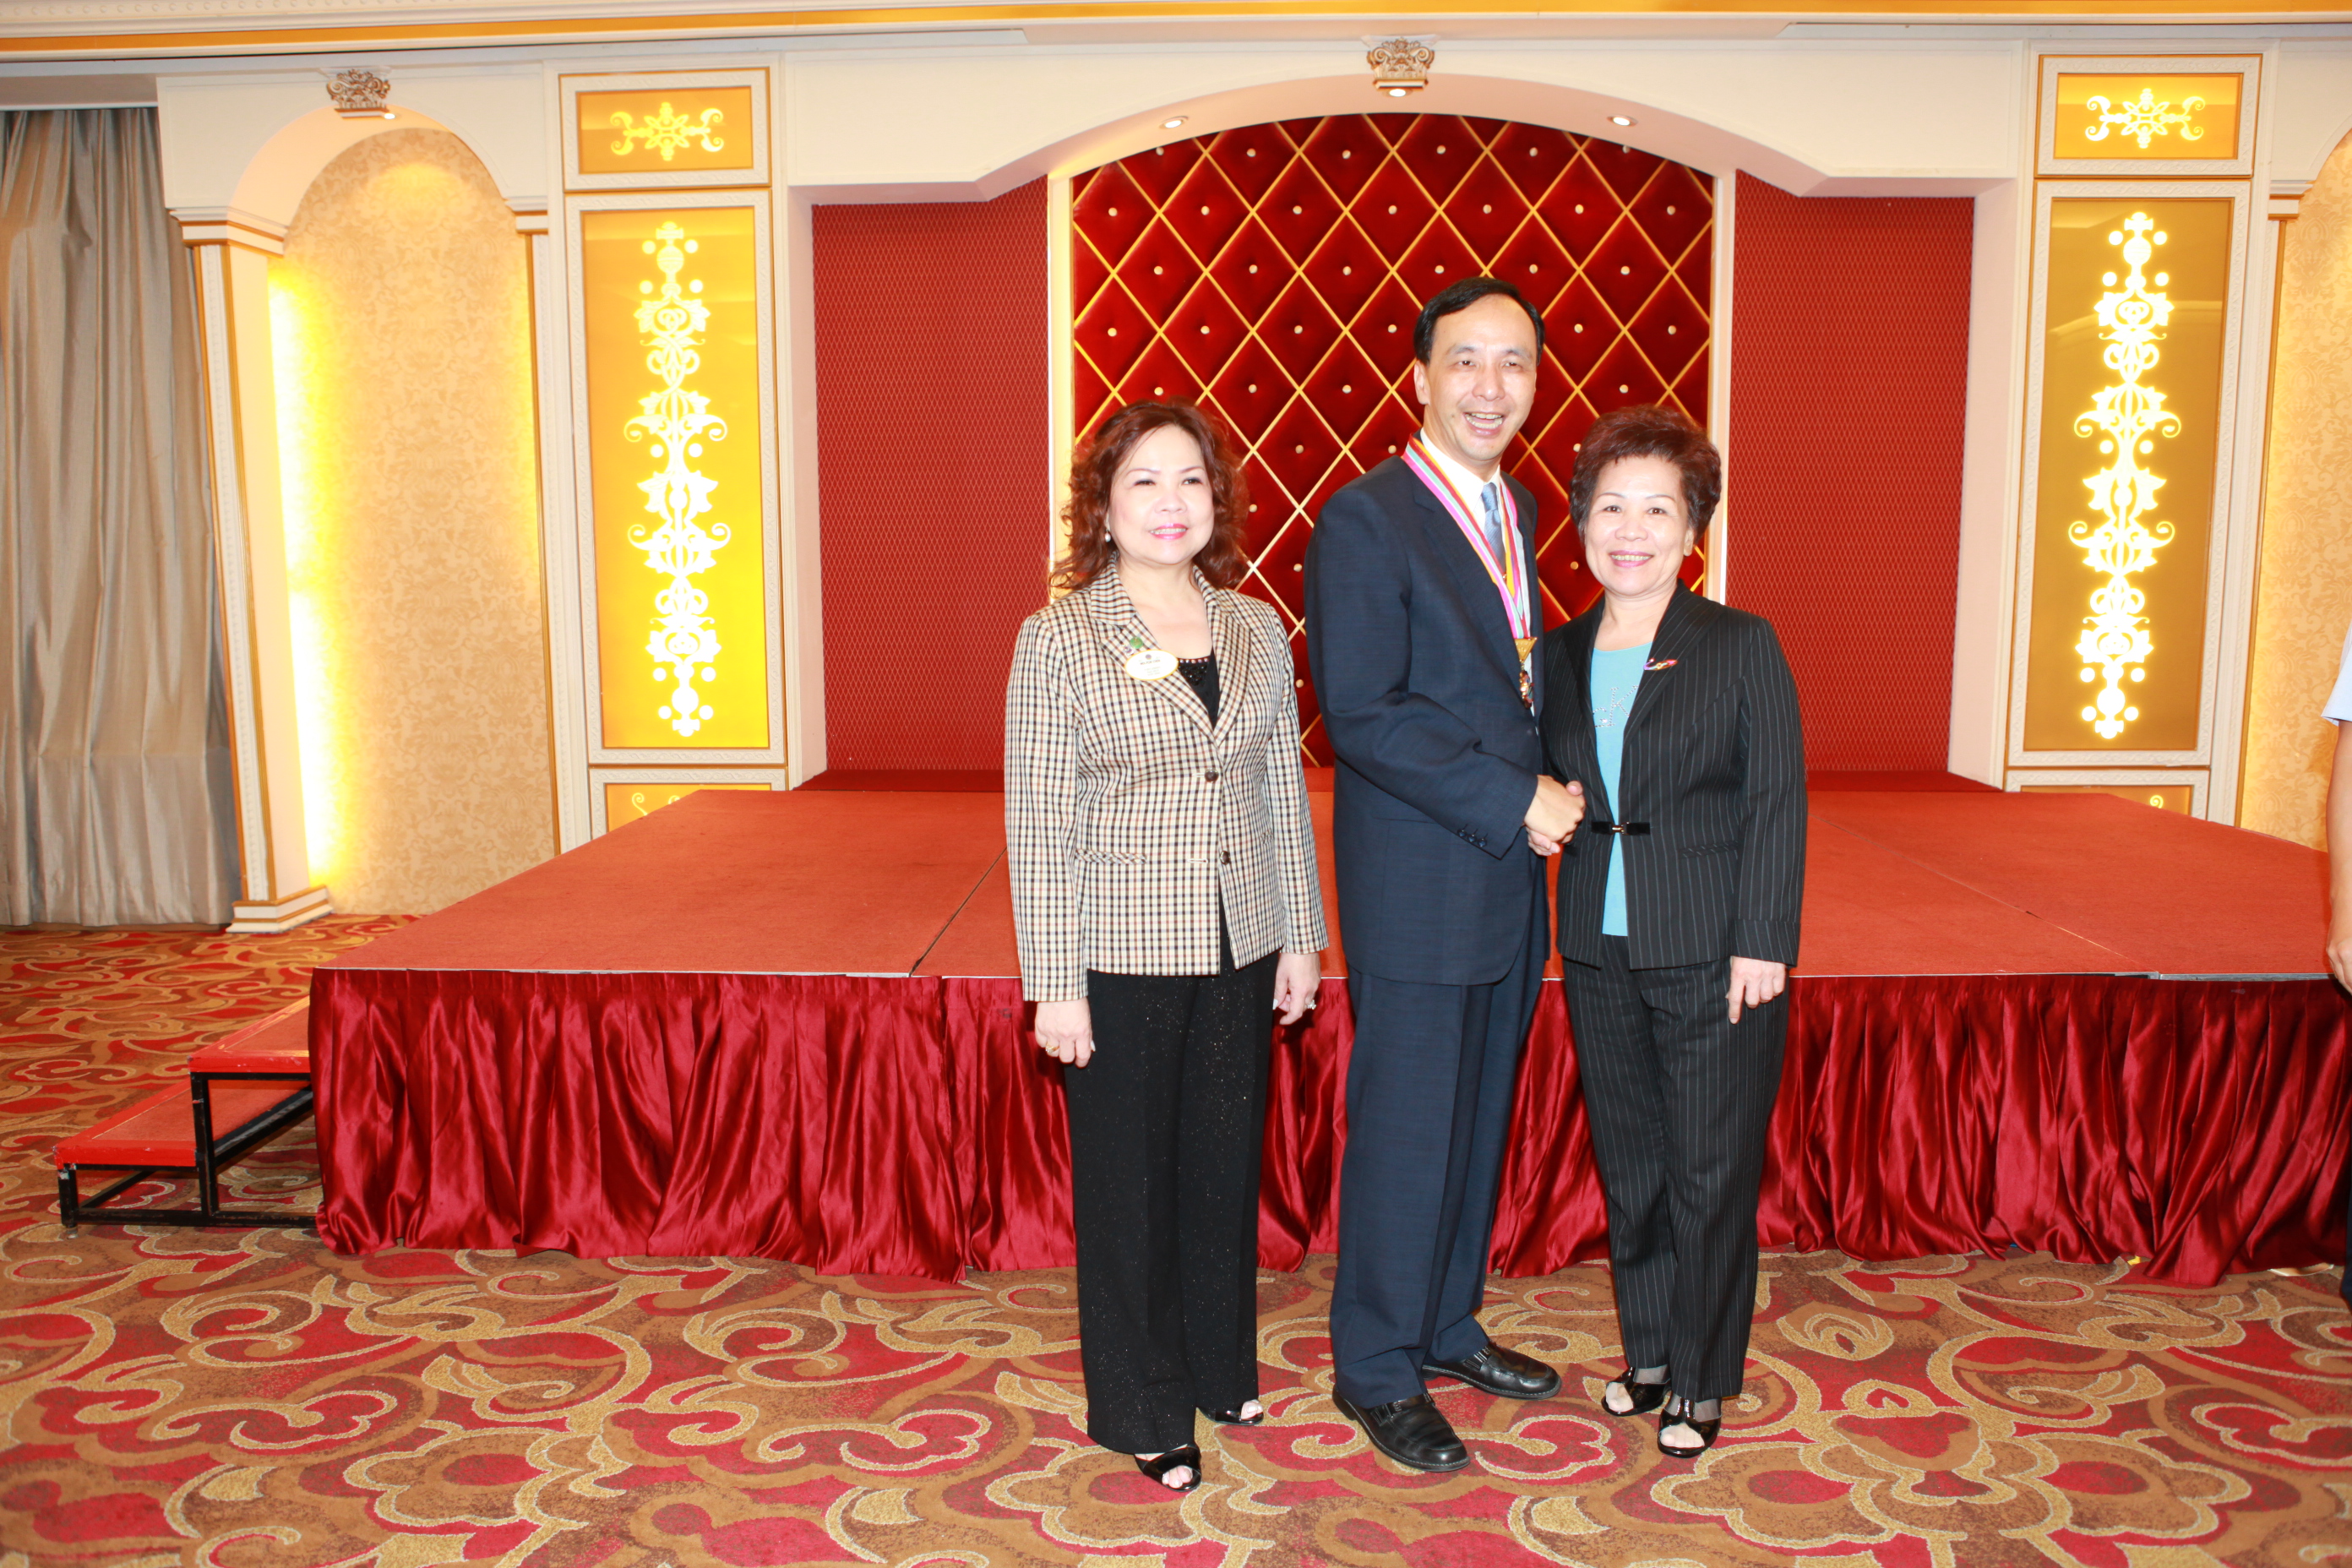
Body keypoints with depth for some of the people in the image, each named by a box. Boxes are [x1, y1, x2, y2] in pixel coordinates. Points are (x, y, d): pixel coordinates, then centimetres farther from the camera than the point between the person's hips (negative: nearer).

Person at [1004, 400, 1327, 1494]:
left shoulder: (1259, 632, 5)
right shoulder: (1058, 641, -8)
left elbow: (1285, 792, 10)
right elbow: (1038, 823, -8)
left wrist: (1302, 936, 9)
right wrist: (1055, 985, -10)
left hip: (1241, 951, 4)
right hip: (1121, 957, -4)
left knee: (1227, 1163, 16)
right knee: (1130, 1179, 8)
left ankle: (1220, 1367, 37)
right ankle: (1144, 1411, 27)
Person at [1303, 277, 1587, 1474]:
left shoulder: (1513, 511, 13)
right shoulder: (1366, 522, -13)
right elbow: (1361, 716, -18)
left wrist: (1547, 796, 1)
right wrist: (1515, 805, -16)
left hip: (1507, 877, 8)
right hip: (1417, 890, -8)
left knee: (1479, 1119, 17)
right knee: (1405, 1132, 2)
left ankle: (1447, 1326, 35)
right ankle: (1376, 1371, 20)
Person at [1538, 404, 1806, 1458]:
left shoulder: (1743, 646, -6)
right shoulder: (1560, 655, 6)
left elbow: (1776, 803, -8)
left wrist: (1763, 943, -13)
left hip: (1713, 954, -4)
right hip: (1599, 949, 4)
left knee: (1710, 1171, 6)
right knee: (1629, 1165, 15)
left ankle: (1700, 1380, 23)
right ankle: (1647, 1352, 33)